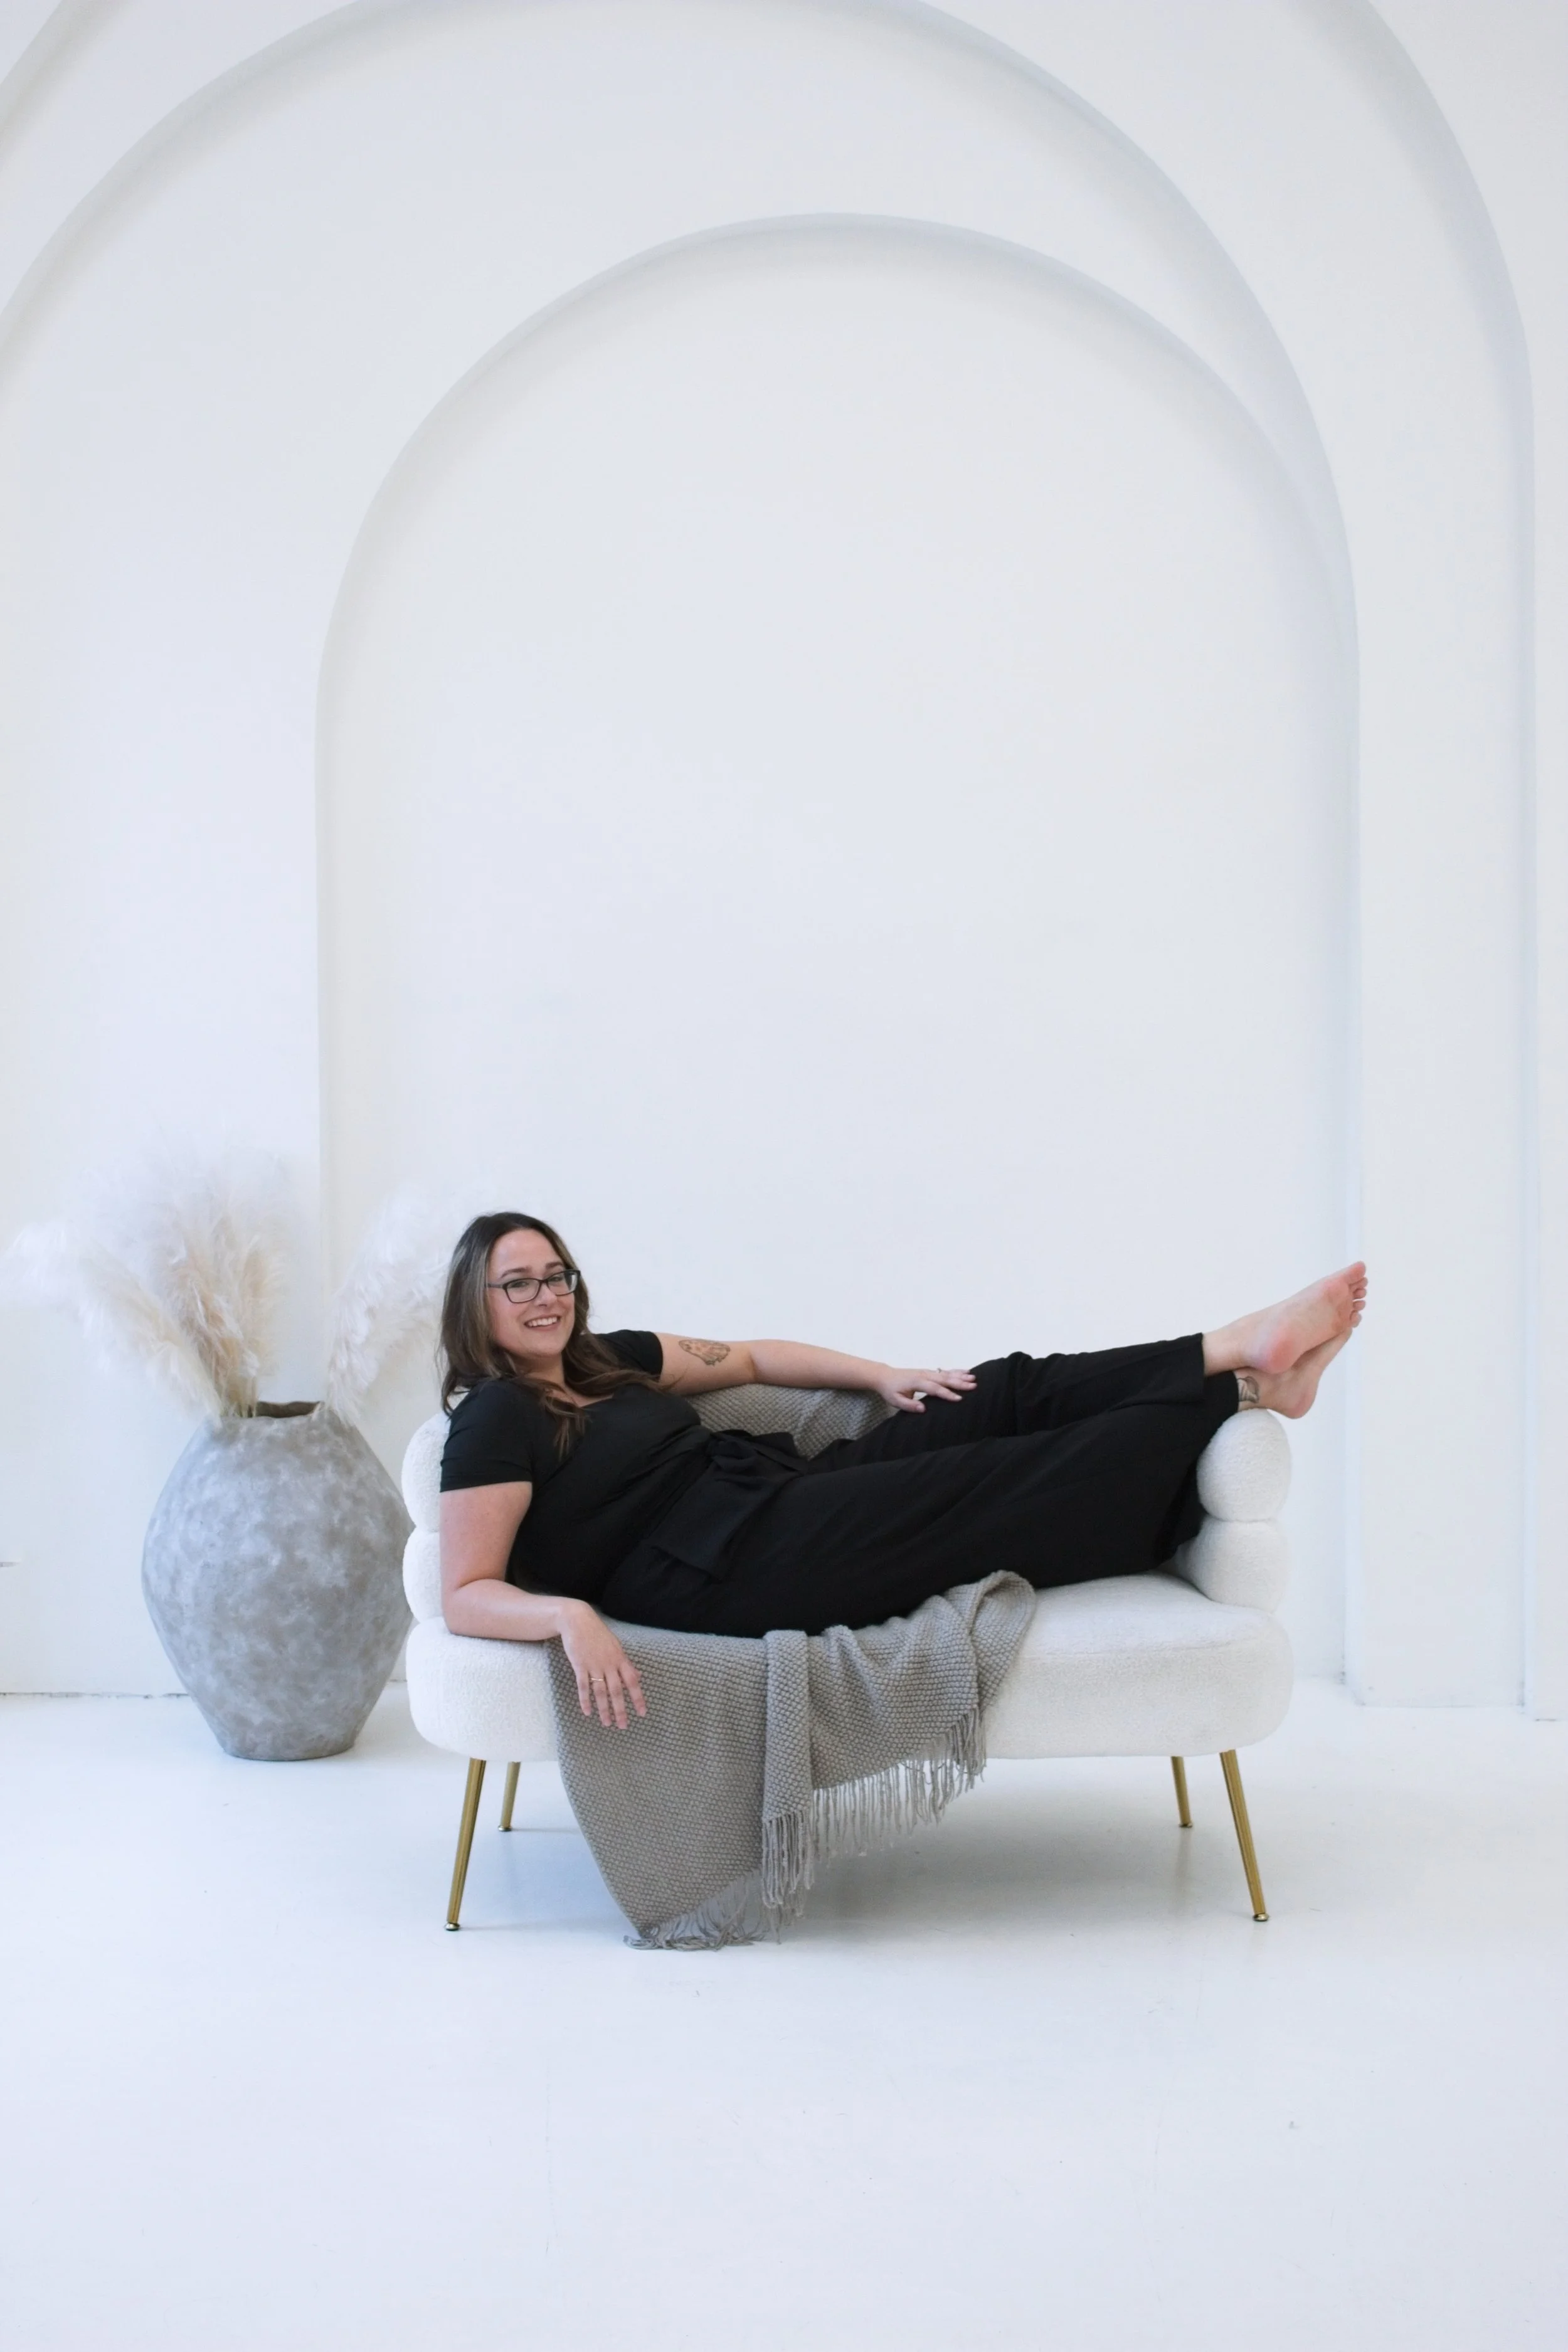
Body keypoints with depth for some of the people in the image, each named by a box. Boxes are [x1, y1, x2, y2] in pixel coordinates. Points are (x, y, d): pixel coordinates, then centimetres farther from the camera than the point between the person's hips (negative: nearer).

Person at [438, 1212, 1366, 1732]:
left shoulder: (606, 1360, 16)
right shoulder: (495, 1423, -8)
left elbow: (745, 1359, 26)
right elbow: (468, 1595, -14)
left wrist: (879, 1375, 15)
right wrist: (572, 1615, -34)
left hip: (784, 1494, 9)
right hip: (727, 1572, -9)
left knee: (1013, 1394, -1)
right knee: (1012, 1488, -11)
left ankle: (1249, 1357, -1)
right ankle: (1243, 1386, -3)